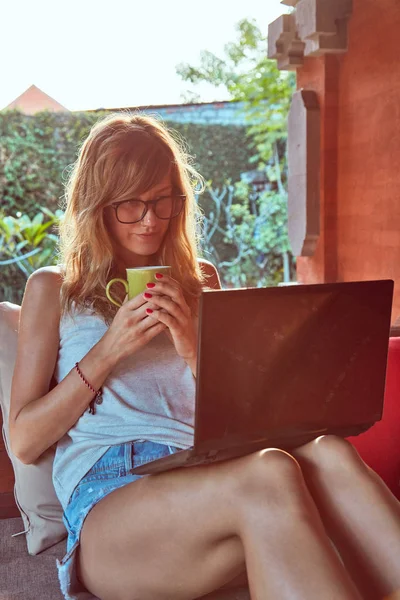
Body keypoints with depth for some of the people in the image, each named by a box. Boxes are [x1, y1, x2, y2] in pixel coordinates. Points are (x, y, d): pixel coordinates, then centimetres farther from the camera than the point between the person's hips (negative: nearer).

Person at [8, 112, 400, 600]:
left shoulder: (200, 282, 23)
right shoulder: (52, 290, 14)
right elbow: (24, 442, 7)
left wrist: (193, 350, 0)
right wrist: (108, 351, -4)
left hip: (206, 473, 3)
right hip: (107, 496, -3)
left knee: (327, 455, -32)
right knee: (268, 476, -36)